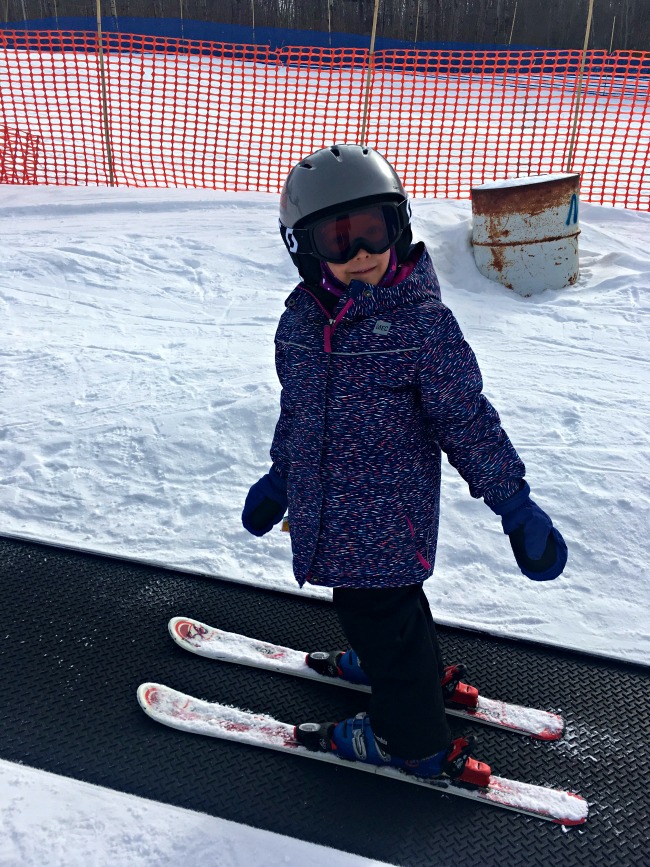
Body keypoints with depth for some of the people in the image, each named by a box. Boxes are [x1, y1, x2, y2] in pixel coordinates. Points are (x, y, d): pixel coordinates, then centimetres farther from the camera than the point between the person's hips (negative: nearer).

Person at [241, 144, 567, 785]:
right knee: (385, 601, 25)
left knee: (379, 615, 6)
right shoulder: (301, 317, 0)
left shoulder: (421, 321, -17)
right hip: (325, 510, 7)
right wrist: (278, 478, 22)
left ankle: (412, 741, 32)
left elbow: (467, 418, -12)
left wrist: (516, 506, -10)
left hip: (388, 512, -6)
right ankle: (420, 673, 54)